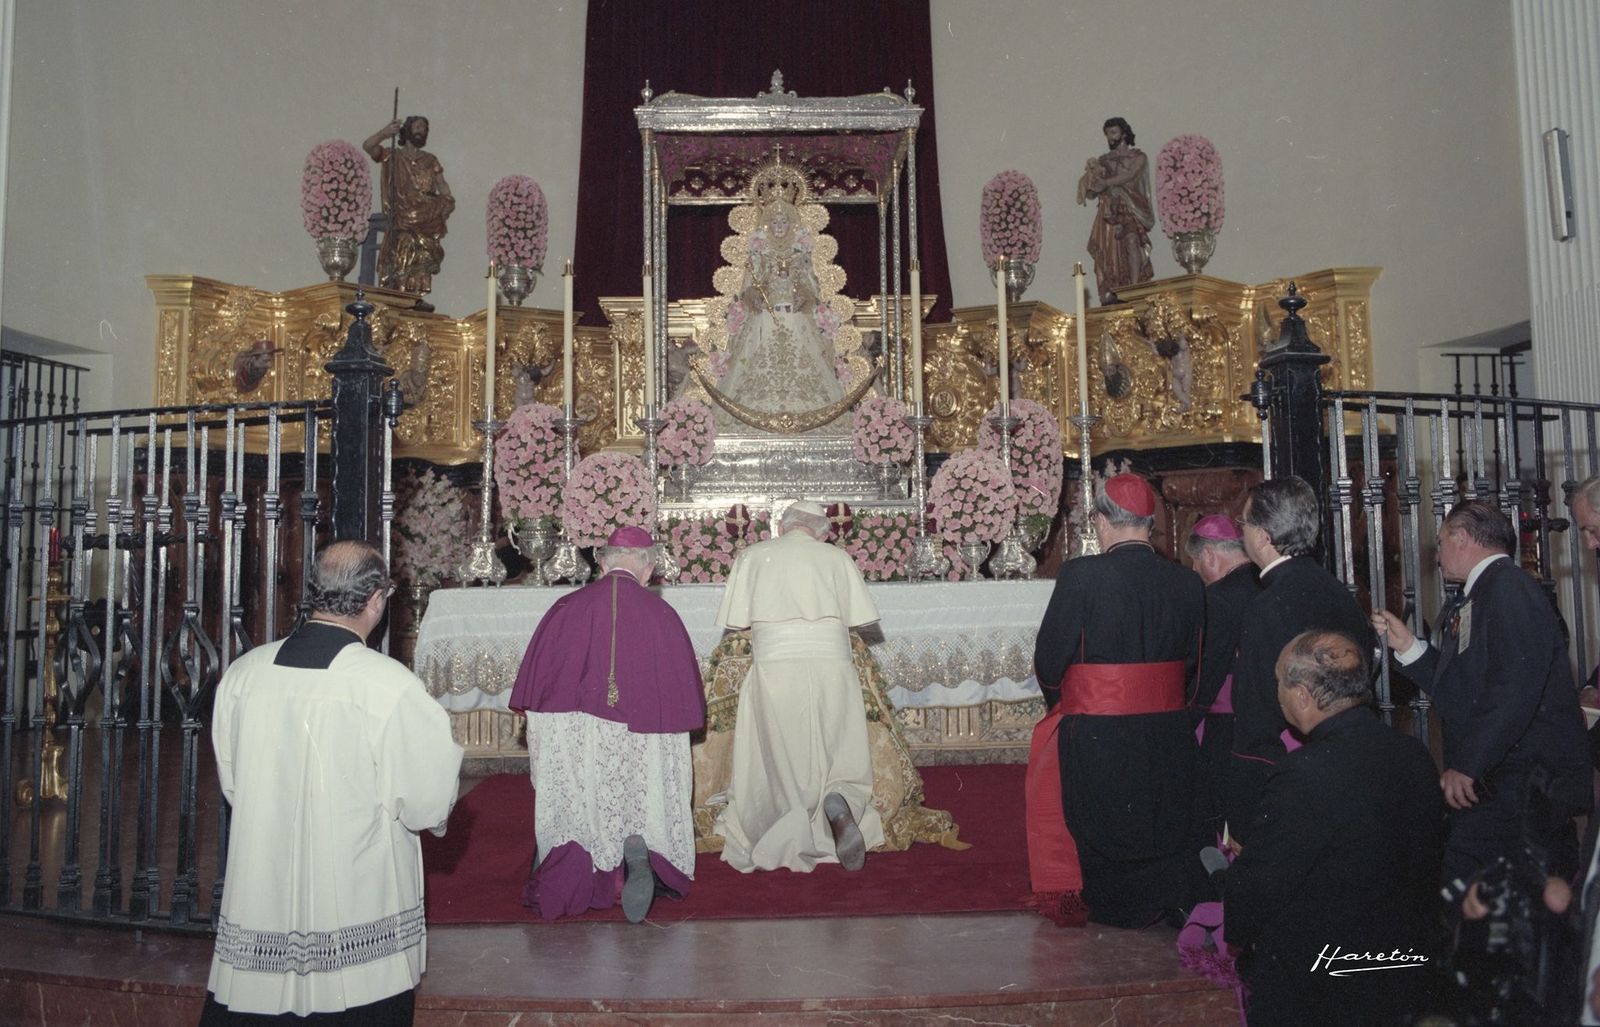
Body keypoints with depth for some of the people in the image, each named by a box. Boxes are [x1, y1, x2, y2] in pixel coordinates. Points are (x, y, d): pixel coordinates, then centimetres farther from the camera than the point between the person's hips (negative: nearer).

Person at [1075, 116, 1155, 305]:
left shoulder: (1138, 157, 11)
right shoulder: (1103, 160, 21)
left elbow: (1130, 175, -10)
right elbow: (1090, 193, 15)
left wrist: (1106, 182, -19)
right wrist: (1092, 171, -2)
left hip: (1129, 207, -3)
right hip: (1108, 210, 3)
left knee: (1131, 240, -24)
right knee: (1106, 251, -9)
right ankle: (1110, 295, -12)